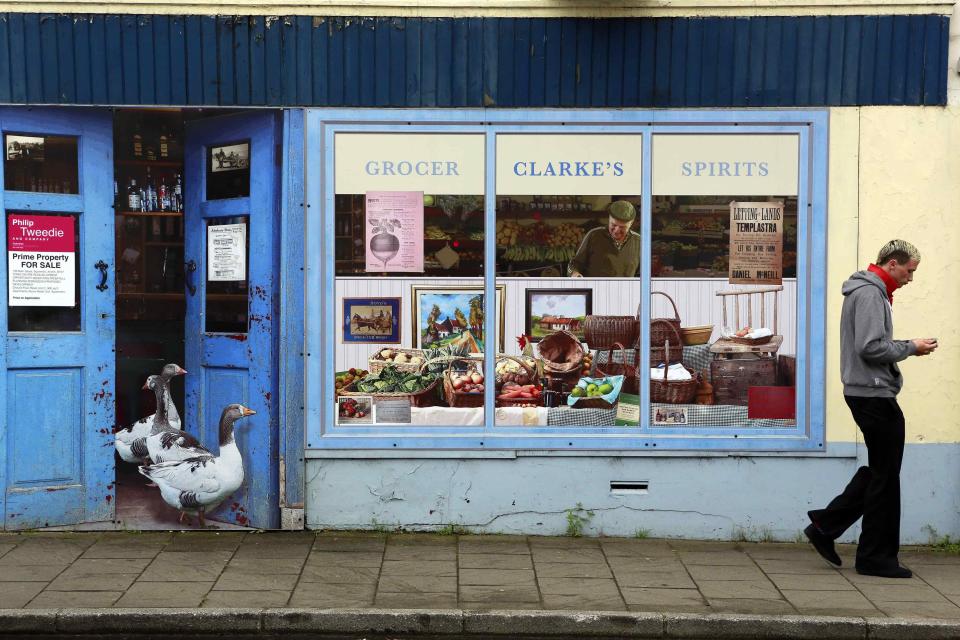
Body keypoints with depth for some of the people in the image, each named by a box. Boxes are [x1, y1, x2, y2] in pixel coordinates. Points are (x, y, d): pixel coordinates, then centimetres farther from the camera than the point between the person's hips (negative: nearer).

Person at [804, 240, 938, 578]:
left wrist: (906, 347, 7)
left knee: (879, 471, 17)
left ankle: (825, 525, 16)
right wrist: (911, 347, -11)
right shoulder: (870, 294, -15)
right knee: (885, 476, 0)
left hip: (868, 394, 10)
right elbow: (870, 348, -23)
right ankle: (877, 556, 9)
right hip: (874, 394, -10)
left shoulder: (870, 292, 17)